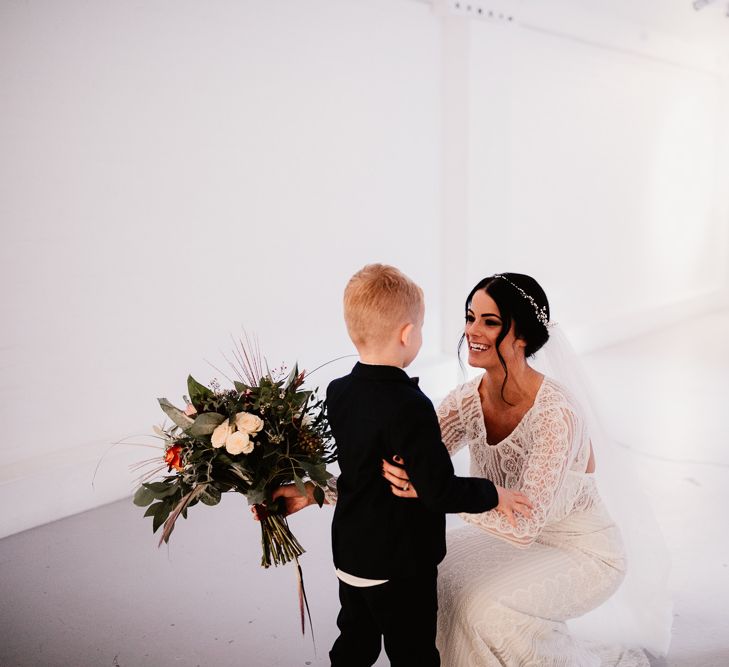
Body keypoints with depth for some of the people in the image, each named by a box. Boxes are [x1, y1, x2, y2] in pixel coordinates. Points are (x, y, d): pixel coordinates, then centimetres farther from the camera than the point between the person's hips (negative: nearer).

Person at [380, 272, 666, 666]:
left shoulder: (558, 414, -31)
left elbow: (525, 525, -36)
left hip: (584, 554, -6)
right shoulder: (467, 400, -12)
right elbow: (414, 467, -12)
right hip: (518, 538, 6)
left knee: (485, 604, -24)